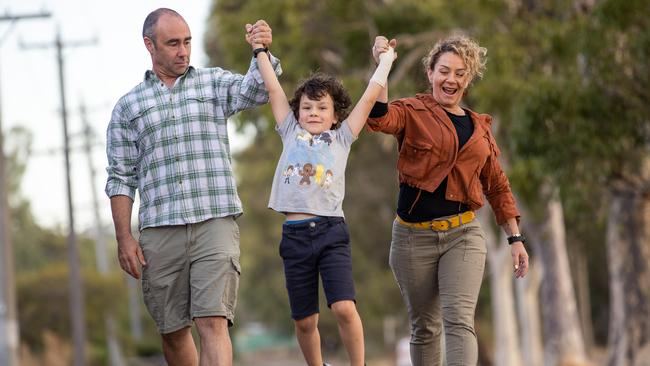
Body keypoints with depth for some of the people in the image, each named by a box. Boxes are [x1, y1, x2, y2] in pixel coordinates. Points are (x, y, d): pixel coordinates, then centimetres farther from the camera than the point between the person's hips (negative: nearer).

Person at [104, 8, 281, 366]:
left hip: (215, 224, -2)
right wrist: (124, 238, 0)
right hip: (159, 232, 2)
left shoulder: (213, 83, 13)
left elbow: (253, 90, -8)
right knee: (173, 331, 7)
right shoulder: (128, 106, 13)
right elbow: (121, 178, 11)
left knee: (213, 324, -14)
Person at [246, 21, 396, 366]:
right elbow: (274, 89, 14)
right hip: (295, 234, 2)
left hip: (331, 232, -2)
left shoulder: (341, 137, 12)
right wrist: (260, 50, 16)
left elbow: (370, 95, 11)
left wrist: (386, 59, 18)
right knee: (304, 321, 5)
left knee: (344, 308, -17)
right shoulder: (291, 133, 15)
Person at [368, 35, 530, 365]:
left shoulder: (479, 127, 11)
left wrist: (515, 238, 13)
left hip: (463, 235, 1)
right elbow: (379, 118, -24)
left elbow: (497, 186, 16)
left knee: (459, 320, -16)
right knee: (425, 327, 9)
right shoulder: (413, 112, -1)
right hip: (414, 236, -1)